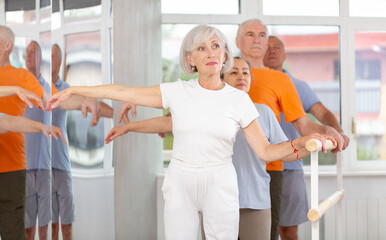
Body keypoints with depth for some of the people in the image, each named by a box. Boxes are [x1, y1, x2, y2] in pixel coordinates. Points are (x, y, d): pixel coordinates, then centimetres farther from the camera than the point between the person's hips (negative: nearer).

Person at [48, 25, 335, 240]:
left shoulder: (239, 99, -1)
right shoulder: (177, 92, 0)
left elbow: (265, 150, -2)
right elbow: (122, 92, 0)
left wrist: (302, 143, -19)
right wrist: (72, 90, 0)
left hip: (220, 186, -1)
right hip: (180, 184, 1)